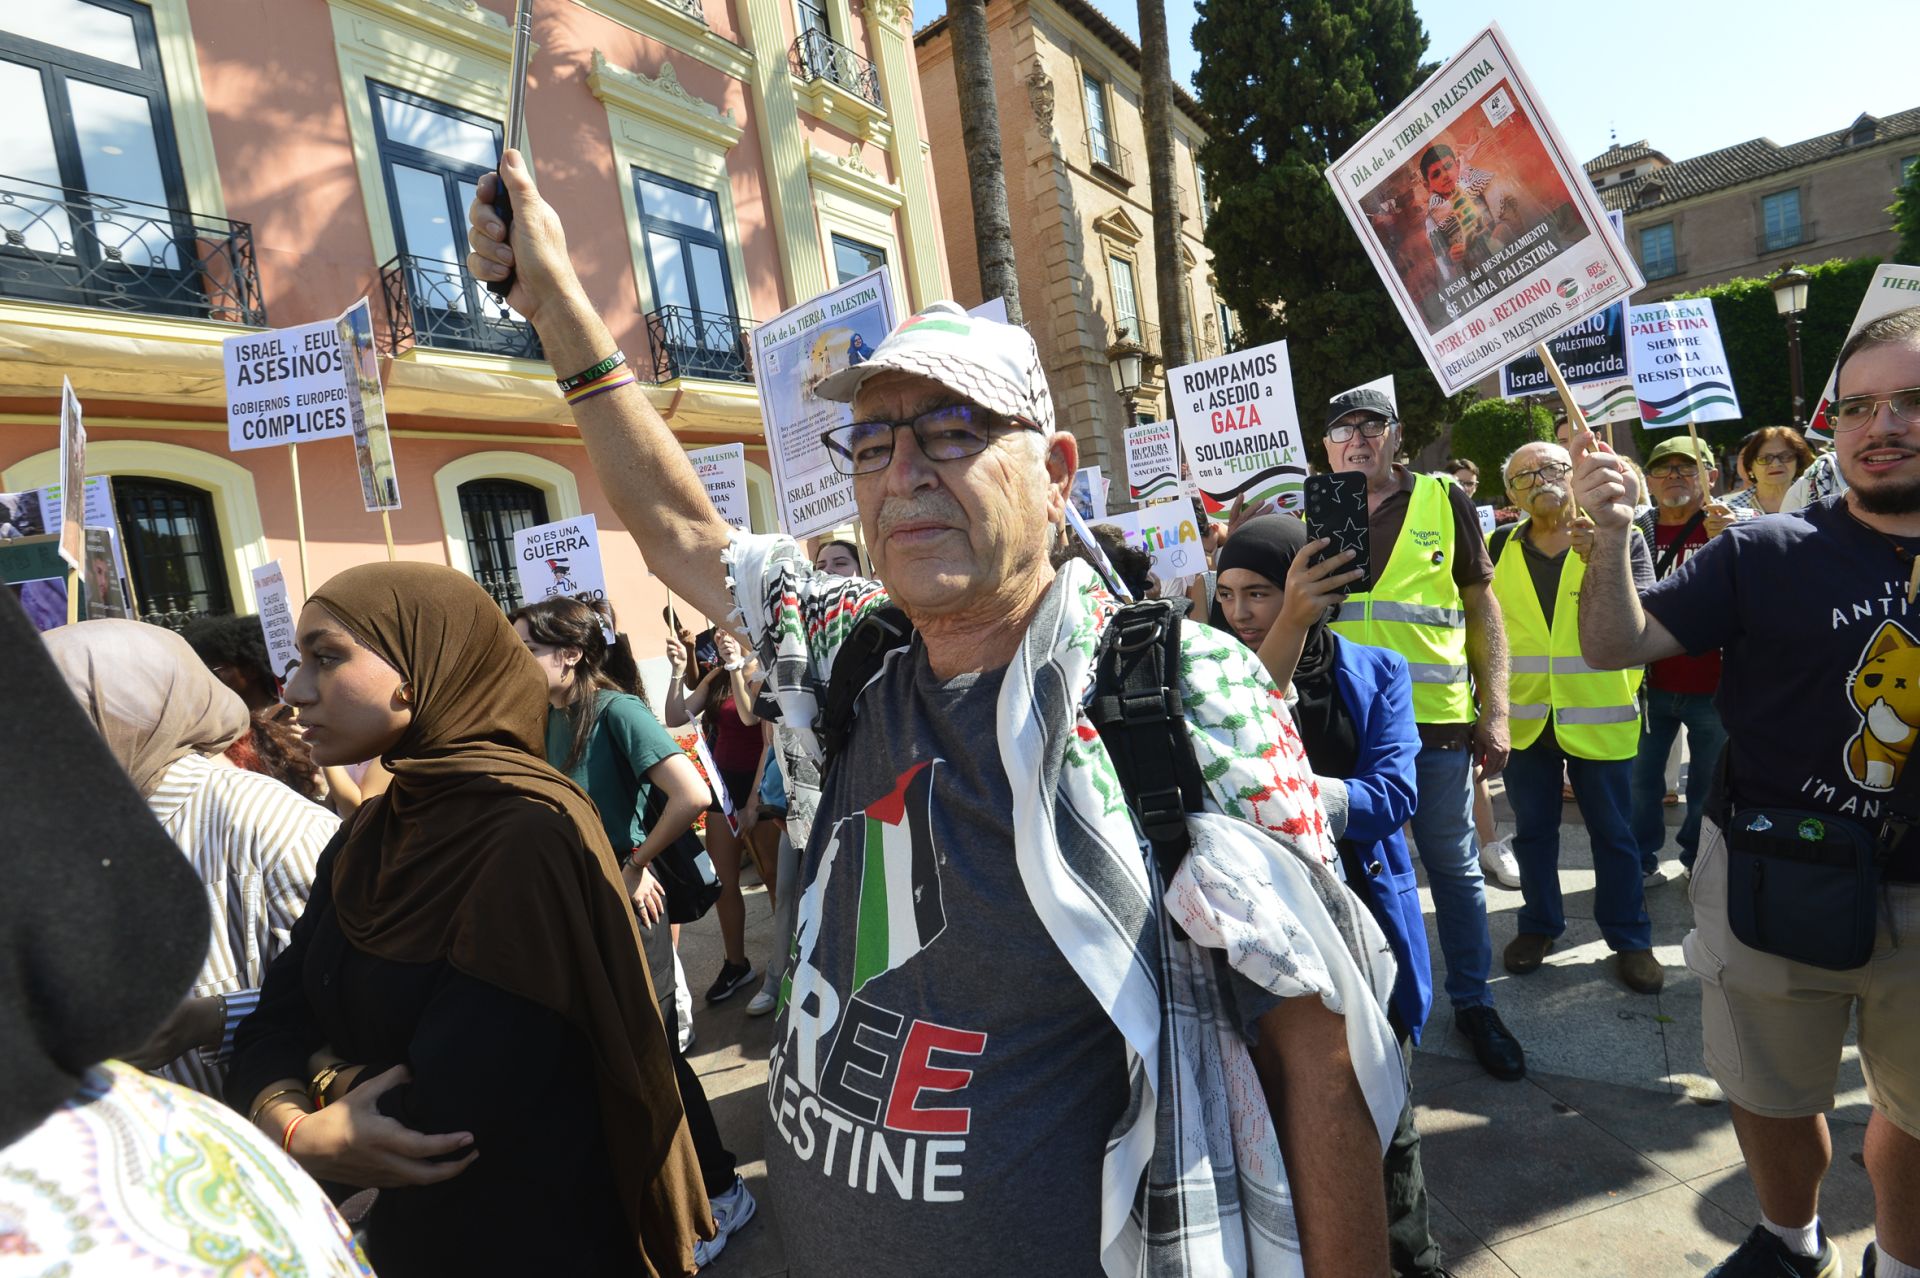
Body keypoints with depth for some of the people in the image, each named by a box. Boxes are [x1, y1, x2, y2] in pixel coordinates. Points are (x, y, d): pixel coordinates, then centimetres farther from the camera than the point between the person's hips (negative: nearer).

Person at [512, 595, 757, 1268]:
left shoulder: (617, 711, -20)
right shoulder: (547, 719, 2)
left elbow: (691, 795, -31)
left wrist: (635, 864, -18)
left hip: (624, 908, -7)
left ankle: (722, 1192, 24)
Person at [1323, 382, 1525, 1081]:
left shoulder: (1442, 502, 2)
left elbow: (1482, 607, 4)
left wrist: (1495, 711, -1)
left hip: (1437, 719, -1)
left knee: (1455, 869, 12)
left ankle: (1473, 1003, 30)